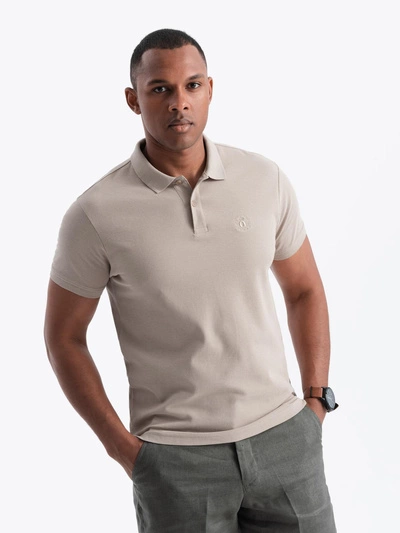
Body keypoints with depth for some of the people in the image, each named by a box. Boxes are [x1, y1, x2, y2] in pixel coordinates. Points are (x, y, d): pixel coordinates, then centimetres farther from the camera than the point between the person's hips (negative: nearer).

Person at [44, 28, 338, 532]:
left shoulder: (265, 179, -2)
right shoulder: (95, 214, -10)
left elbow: (303, 289, 11)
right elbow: (64, 337, 0)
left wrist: (317, 399, 4)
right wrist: (122, 446, -3)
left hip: (284, 435, 3)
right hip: (176, 456, -2)